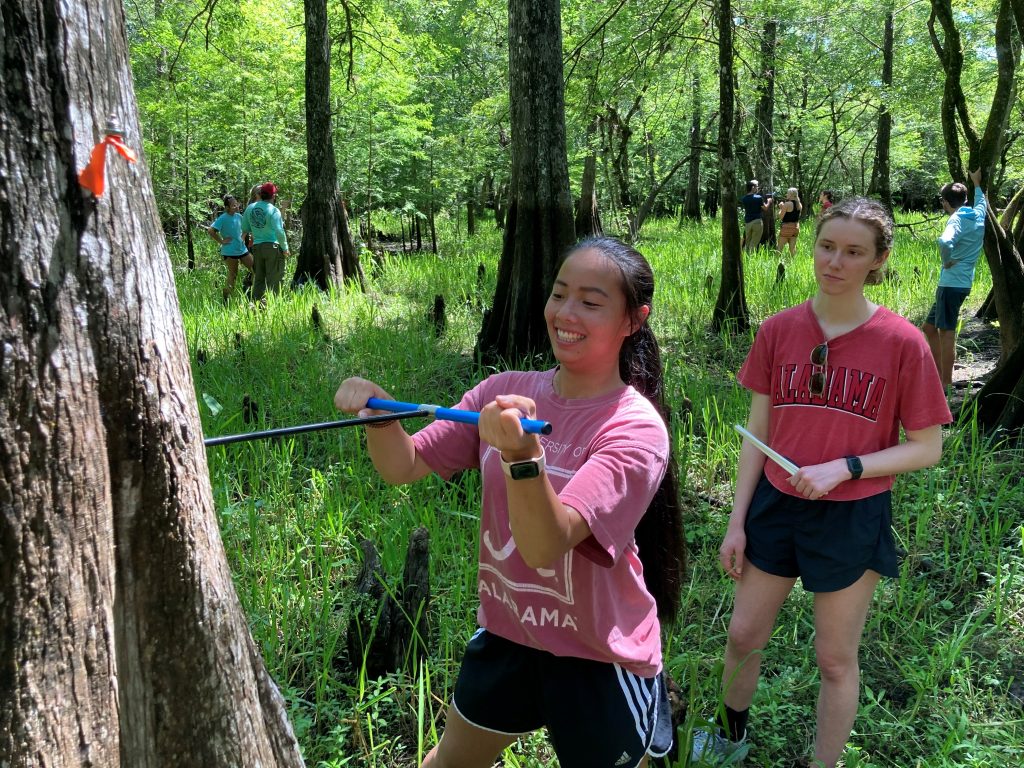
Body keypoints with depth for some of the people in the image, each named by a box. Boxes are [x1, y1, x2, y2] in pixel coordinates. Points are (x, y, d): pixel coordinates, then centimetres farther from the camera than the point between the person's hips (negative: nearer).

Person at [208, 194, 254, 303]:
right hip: (230, 252, -7)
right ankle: (227, 300, 11)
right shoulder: (223, 219, -14)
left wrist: (242, 239, 12)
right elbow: (211, 231, -21)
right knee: (232, 275, -1)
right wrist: (221, 241, -16)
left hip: (242, 249, 7)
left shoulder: (239, 216, 7)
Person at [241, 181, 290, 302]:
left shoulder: (250, 208, 5)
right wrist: (285, 248, -9)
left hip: (257, 247, 6)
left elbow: (244, 228, 11)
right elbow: (279, 231, -19)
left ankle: (256, 302, 18)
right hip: (273, 246, -6)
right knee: (274, 280, 1)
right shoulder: (273, 210, -13)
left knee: (258, 278, 14)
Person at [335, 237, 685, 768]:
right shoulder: (506, 392, -6)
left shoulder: (636, 430, -22)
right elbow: (405, 467, -4)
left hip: (598, 659, -5)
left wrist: (523, 455, -49)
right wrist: (379, 417, -24)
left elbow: (546, 546, -32)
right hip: (505, 632, 5)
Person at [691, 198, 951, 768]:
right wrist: (737, 522, 3)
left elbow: (927, 448, -6)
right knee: (744, 635, 16)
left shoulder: (902, 343, -12)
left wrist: (844, 468, -21)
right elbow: (758, 432, 3)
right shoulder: (779, 330, -4)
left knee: (836, 658, 12)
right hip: (776, 506, 3)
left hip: (853, 518, -3)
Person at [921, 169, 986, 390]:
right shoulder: (978, 215, 11)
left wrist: (947, 261, -18)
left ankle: (946, 383, -2)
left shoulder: (957, 220, -14)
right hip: (961, 282, 9)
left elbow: (945, 242, -35)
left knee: (946, 333, -5)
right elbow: (981, 201, 37)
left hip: (952, 283, -9)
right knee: (929, 327, 16)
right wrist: (977, 184, 50)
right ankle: (938, 372, 21)